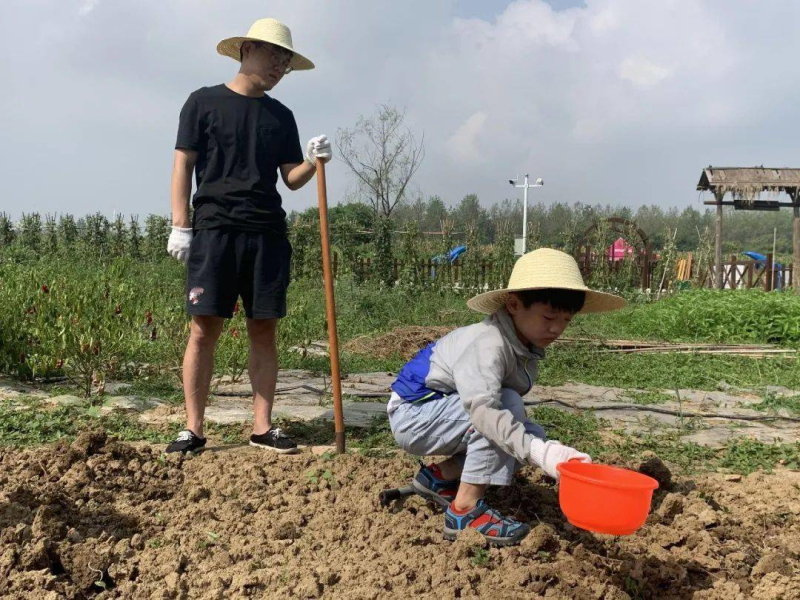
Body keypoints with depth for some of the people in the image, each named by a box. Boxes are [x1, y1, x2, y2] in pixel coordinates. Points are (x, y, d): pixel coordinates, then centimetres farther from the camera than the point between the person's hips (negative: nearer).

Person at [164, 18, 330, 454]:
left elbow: (291, 178, 13)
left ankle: (262, 427, 10)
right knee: (204, 329, -5)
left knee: (264, 330, 3)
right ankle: (193, 429, 3)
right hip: (214, 230, -3)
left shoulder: (281, 116, 17)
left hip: (268, 234, 4)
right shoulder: (204, 102, 7)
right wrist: (180, 226, -5)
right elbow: (183, 165, 3)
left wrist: (314, 161, -8)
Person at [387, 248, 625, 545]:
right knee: (507, 404, -27)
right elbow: (483, 409, -45)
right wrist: (540, 452, -53)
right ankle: (465, 510, -21)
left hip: (441, 413, 9)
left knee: (532, 434, -1)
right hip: (412, 413, -9)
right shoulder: (488, 344, -30)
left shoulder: (527, 345, -1)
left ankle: (439, 476, 8)